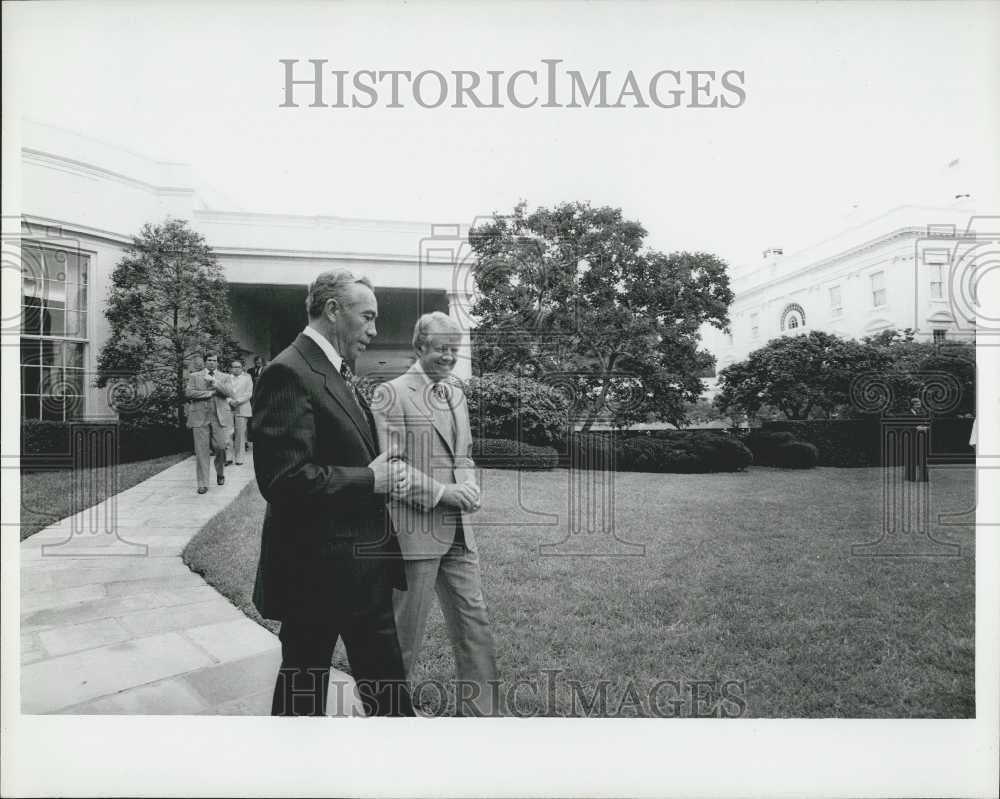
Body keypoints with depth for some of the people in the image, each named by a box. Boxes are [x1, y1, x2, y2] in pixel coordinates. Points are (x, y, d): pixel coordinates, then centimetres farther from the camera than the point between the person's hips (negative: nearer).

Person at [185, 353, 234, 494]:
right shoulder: (194, 376, 11)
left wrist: (214, 382, -14)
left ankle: (220, 473, 27)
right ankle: (202, 484, 5)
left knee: (220, 447, -2)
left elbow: (229, 393, -5)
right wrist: (210, 393, -9)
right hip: (200, 417, 0)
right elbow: (188, 393, -3)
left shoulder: (224, 377, 12)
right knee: (201, 451, -2)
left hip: (220, 417, 0)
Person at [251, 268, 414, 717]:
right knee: (303, 694, 15)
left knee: (386, 685, 21)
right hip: (317, 572, -9)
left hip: (365, 568, 9)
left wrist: (385, 473, 2)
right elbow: (285, 479, -27)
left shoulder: (339, 373, 12)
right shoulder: (289, 373, -19)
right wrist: (372, 481, -19)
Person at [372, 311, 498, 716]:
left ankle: (479, 712, 28)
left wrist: (470, 485, 0)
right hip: (414, 532, -7)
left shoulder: (455, 392, 13)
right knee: (405, 633, 9)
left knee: (475, 626, 12)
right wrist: (442, 493, -18)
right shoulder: (391, 394, -10)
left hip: (458, 532, 7)